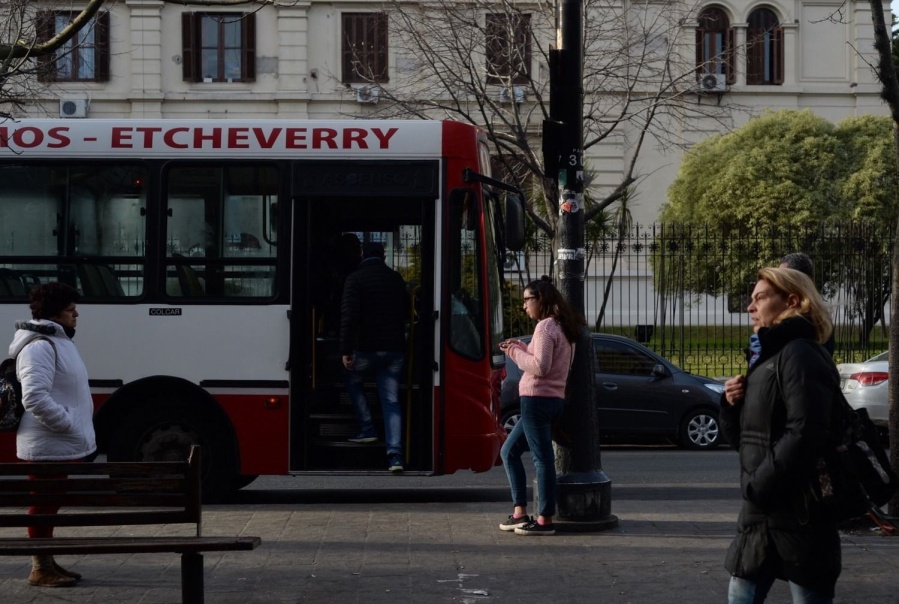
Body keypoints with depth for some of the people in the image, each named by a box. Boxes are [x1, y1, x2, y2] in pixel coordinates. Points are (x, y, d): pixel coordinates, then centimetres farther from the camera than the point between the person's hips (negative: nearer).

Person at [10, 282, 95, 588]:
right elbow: (34, 398, -28)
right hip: (49, 447, -10)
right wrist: (69, 425, -21)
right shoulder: (39, 346, -18)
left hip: (64, 445, 10)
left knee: (50, 505, 15)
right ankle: (40, 568, 3)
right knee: (43, 505, -3)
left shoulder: (59, 342, 16)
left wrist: (79, 431, 18)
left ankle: (47, 562, 23)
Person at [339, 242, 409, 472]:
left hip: (366, 348, -4)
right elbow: (406, 311, 19)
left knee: (353, 382, 25)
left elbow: (349, 315, -14)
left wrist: (346, 350, -13)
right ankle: (395, 454, -9)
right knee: (391, 400, 2)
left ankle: (367, 429, 17)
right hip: (394, 349, 4)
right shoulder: (396, 279, 9)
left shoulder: (355, 279, -7)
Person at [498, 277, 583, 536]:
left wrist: (515, 352, -8)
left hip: (537, 399, -10)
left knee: (542, 458, -7)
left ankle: (545, 520, -4)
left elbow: (540, 367, -20)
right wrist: (521, 347, 11)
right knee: (509, 451, 16)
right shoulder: (561, 327, 18)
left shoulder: (545, 327, -12)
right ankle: (520, 513, 14)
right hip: (553, 399, 10)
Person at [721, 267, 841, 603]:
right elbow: (745, 440, 20)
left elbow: (805, 434, -25)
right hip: (762, 513, 10)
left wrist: (759, 487, -20)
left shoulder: (800, 354, -12)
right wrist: (732, 407, 1)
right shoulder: (769, 358, 18)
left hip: (799, 515, -10)